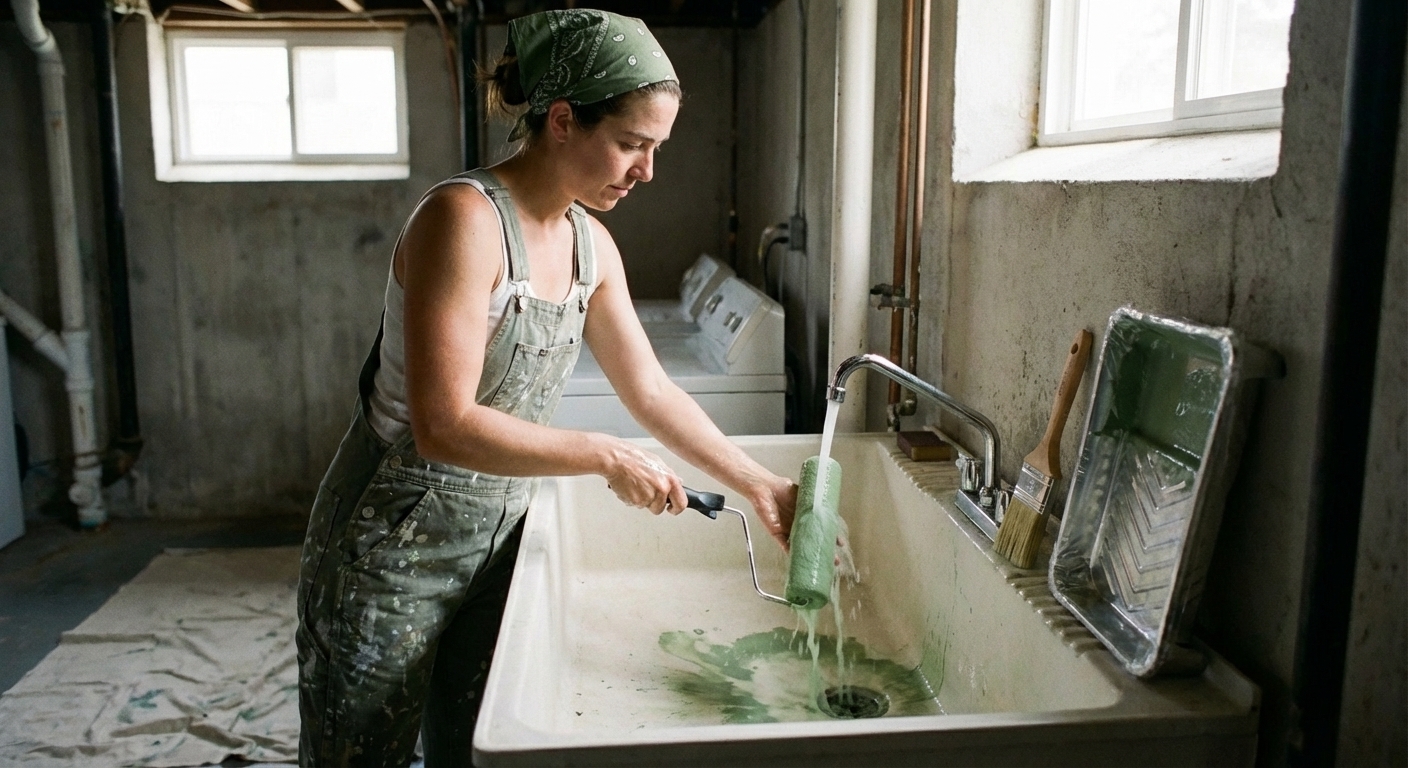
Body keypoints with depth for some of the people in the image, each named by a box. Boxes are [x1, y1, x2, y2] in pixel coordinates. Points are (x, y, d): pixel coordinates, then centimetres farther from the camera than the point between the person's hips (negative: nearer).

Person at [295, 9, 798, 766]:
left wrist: (760, 486, 5)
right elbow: (444, 427, -28)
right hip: (393, 547, -6)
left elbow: (651, 391, 7)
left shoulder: (591, 246, 0)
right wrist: (607, 458, -23)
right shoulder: (462, 219, -23)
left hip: (495, 541, 7)